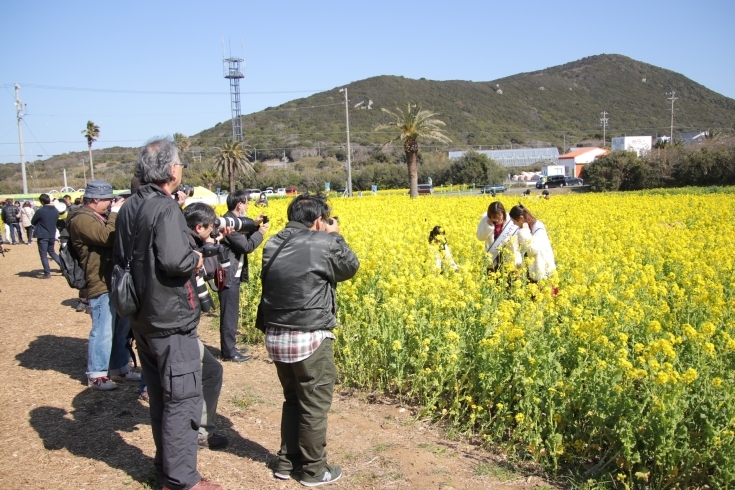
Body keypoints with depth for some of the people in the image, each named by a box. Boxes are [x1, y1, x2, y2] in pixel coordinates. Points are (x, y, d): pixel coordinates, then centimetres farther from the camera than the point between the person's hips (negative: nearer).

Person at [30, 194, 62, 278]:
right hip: (52, 235, 6)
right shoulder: (56, 211, 1)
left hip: (42, 236, -5)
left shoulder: (40, 211, -16)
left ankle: (47, 273, 6)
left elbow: (33, 222, -3)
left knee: (43, 255, 4)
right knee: (51, 252, 23)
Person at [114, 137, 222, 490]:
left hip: (142, 319, 9)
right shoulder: (165, 209, -20)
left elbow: (120, 259, 14)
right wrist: (197, 259, -12)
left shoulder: (128, 208, 7)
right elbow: (174, 260, -31)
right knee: (182, 400, 2)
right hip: (170, 322, -9)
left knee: (160, 396, 19)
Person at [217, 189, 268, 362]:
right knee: (229, 314, -2)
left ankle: (229, 347, 25)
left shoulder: (232, 220, 10)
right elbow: (246, 246, -21)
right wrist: (260, 232, -9)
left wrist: (254, 224, 6)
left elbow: (242, 237, 17)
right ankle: (229, 352, 7)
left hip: (233, 274, 10)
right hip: (228, 276, -10)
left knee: (231, 313, 16)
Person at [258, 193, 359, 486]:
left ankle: (286, 462, 33)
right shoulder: (324, 243, -13)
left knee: (292, 399, 23)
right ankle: (313, 469, 24)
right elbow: (351, 268, 2)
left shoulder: (273, 245, 5)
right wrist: (335, 237, 15)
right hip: (309, 338, -7)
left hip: (275, 337, 7)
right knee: (314, 404, 10)